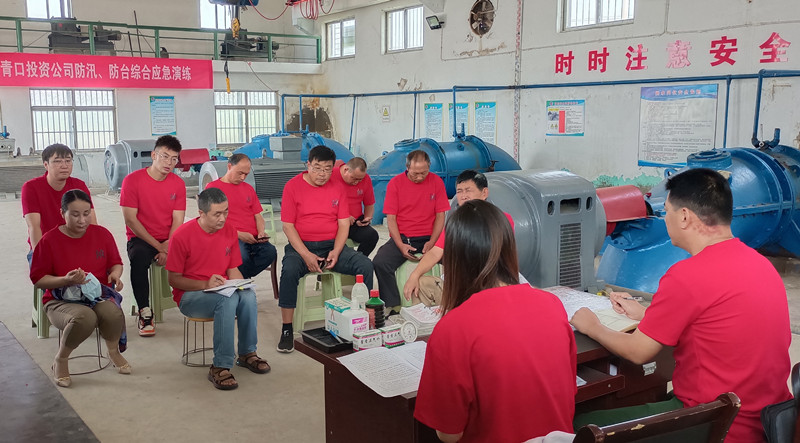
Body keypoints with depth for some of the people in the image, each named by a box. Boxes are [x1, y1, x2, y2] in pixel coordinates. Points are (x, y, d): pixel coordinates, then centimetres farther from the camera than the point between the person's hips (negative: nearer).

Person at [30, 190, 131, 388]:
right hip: (61, 300, -3)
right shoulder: (49, 240, -6)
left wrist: (115, 274, -8)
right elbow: (37, 279, -3)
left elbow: (116, 263, 16)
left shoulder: (102, 234, 4)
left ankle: (114, 351, 5)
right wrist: (66, 280, -20)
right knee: (84, 318, -39)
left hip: (99, 296, 3)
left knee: (114, 314, -34)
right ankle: (61, 360, -6)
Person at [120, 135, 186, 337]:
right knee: (139, 256, -36)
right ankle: (145, 313, -27)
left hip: (169, 240, 3)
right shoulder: (133, 180, -6)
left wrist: (168, 247, -18)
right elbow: (130, 219, -10)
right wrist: (158, 246, -16)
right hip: (141, 239, -3)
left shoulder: (178, 183, 5)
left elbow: (178, 221, 0)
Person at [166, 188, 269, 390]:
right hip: (189, 296, -4)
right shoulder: (182, 235, -14)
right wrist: (205, 284, -24)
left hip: (222, 291, 5)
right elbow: (174, 280, -10)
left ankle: (247, 353, -10)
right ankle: (220, 367, -30)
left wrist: (240, 284, -12)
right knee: (228, 300, -35)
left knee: (248, 296, -29)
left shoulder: (229, 230, 1)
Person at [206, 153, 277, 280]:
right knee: (242, 256, -38)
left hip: (253, 239, 5)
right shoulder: (213, 187, 7)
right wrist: (238, 234, -11)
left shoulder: (248, 188, 25)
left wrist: (261, 232, 0)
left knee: (270, 252, -27)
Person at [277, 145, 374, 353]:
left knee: (366, 265, -20)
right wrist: (306, 255, -17)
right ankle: (287, 330, -21)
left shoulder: (337, 188, 8)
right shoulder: (293, 186, -1)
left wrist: (336, 252, -12)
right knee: (289, 270, -34)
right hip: (301, 246, -3)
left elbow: (344, 224, 6)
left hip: (332, 245, 3)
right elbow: (288, 225, -5)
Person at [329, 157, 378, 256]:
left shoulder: (365, 179, 6)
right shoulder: (331, 176, -8)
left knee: (372, 235, -26)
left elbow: (369, 204, 19)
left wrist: (367, 218, -3)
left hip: (356, 222, 4)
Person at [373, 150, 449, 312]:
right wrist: (401, 245, -15)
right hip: (401, 238, 0)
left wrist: (432, 242, -12)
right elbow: (391, 218, -1)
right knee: (380, 263, -27)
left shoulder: (436, 182, 4)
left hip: (428, 238, 0)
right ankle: (393, 306, -13)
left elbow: (440, 215, 4)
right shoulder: (395, 183, 1)